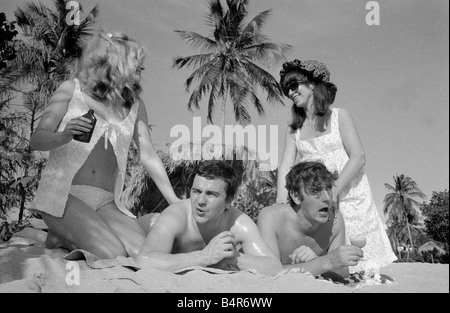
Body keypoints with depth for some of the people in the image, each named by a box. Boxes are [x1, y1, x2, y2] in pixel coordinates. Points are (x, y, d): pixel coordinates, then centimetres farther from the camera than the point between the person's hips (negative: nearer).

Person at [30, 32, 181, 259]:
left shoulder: (135, 105, 9)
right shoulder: (72, 91, 0)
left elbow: (148, 156, 10)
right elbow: (36, 141, -3)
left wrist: (176, 204, 5)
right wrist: (65, 135, -26)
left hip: (105, 203, 5)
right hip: (63, 195, -5)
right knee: (113, 255, -25)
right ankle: (61, 236, 5)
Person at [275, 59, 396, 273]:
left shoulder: (339, 116, 1)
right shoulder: (294, 129, 11)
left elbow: (358, 158, -7)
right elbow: (285, 165, 0)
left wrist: (334, 190, -20)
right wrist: (281, 201, -17)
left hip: (349, 197, -2)